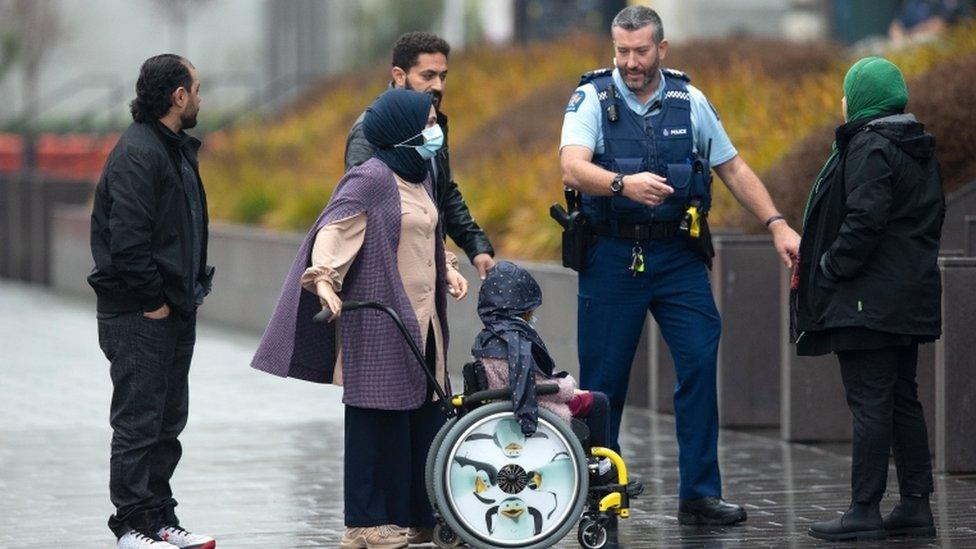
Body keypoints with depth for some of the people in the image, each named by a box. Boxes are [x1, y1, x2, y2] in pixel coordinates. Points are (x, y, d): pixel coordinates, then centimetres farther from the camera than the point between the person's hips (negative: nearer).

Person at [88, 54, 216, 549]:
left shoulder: (177, 150, 16)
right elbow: (126, 238, -23)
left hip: (174, 310, 10)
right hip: (139, 316, -10)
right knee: (139, 422, -5)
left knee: (168, 420, 14)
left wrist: (193, 290, 11)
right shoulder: (137, 153, -17)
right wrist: (152, 300, -18)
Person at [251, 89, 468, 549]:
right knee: (379, 417, -4)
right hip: (378, 324, -9)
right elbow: (333, 228, -22)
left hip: (421, 321, 9)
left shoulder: (419, 176, 14)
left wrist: (448, 269, 15)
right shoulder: (370, 179, -14)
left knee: (425, 414, 11)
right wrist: (324, 279, -34)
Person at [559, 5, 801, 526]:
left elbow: (734, 170, 14)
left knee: (701, 362, -7)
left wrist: (778, 225, 4)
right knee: (603, 379, 2)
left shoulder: (690, 101, 6)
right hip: (611, 257, -2)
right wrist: (624, 184, -39)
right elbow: (573, 169, -20)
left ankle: (699, 494, -1)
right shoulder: (592, 99, -4)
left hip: (678, 254, 2)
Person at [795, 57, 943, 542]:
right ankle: (916, 506, 15)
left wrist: (828, 270, -15)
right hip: (912, 297, 10)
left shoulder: (870, 147, -14)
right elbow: (931, 219, 19)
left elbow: (864, 220, -23)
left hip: (870, 299, -10)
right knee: (903, 399, 13)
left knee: (869, 402, -8)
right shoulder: (919, 150, 16)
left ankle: (865, 511, -8)